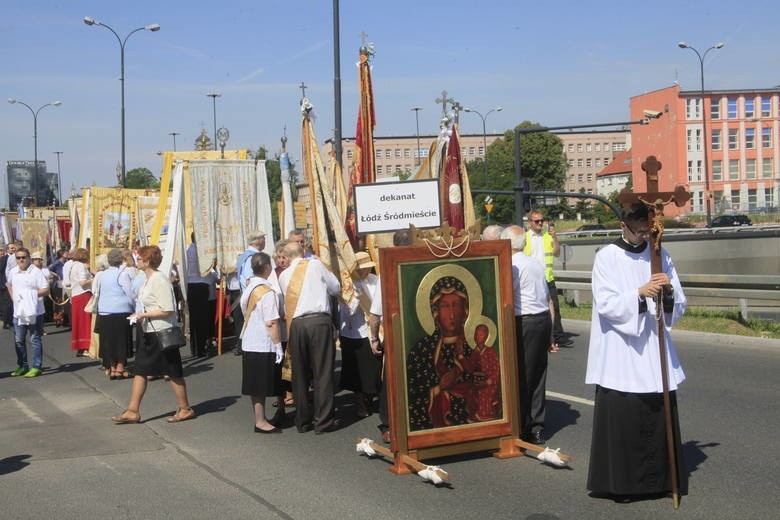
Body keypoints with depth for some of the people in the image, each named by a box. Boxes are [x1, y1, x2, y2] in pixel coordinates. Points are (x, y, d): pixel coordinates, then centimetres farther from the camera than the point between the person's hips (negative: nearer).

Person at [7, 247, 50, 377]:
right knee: (19, 340, 12)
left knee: (35, 340, 0)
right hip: (18, 312, 6)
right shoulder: (13, 272, 8)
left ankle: (37, 367, 6)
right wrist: (13, 297, 12)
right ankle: (22, 366, 24)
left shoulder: (36, 272, -10)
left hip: (34, 312, -6)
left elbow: (46, 290, -11)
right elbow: (9, 285, 28)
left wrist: (31, 294, -21)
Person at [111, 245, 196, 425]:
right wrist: (140, 316, 7)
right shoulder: (148, 280, 12)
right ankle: (133, 411, 13)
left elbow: (167, 310, -22)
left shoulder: (160, 280, -17)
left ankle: (185, 408, 14)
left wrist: (144, 315, -19)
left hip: (163, 332, -10)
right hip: (149, 332, 10)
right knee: (140, 371, 8)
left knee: (173, 372, 2)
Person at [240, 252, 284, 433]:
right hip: (264, 346, -8)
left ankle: (260, 419, 22)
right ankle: (261, 422, 5)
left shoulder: (248, 289, 9)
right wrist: (278, 346, -13)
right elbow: (272, 323, -19)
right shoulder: (267, 292, -17)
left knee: (256, 386, 13)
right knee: (261, 387, -1)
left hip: (249, 344, 8)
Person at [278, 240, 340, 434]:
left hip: (296, 324, 3)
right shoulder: (316, 265, 4)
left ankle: (303, 421, 17)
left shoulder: (284, 275, 12)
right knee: (323, 372, 1)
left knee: (300, 374, 11)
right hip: (320, 321, -3)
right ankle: (323, 421, 2)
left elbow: (287, 301, 13)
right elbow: (335, 288, 9)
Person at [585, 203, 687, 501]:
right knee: (619, 415, -3)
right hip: (619, 353, -3)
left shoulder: (660, 255, 8)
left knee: (658, 412, 3)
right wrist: (640, 293, -24)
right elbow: (605, 305, -11)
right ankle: (619, 482, 9)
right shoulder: (606, 257, -3)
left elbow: (678, 307, 6)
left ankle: (658, 478, 17)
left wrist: (669, 291, -16)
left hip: (655, 351, 4)